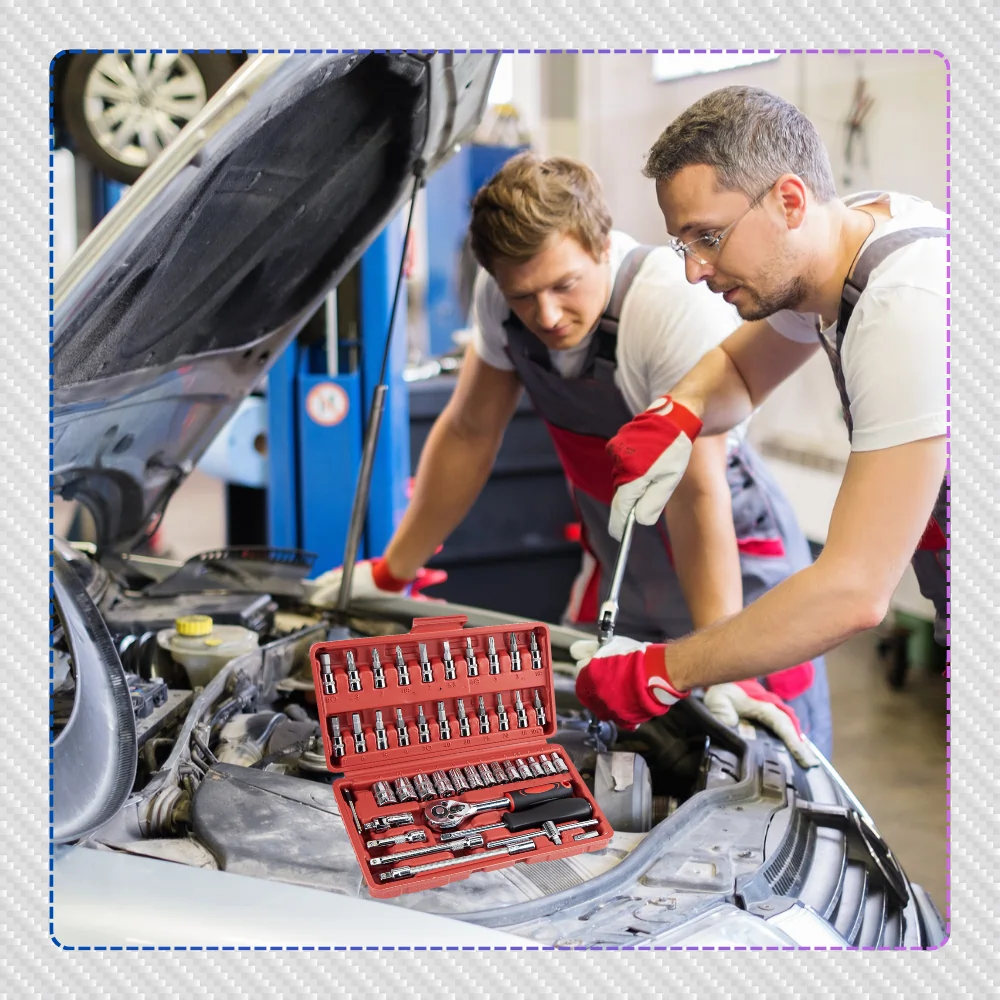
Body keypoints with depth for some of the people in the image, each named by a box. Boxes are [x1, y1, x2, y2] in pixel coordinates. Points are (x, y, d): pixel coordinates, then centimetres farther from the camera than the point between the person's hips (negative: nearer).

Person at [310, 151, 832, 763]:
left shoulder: (678, 301, -29)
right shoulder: (502, 295, -11)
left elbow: (698, 492, -31)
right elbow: (469, 434, 1)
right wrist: (391, 573, 6)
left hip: (734, 569, -5)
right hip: (616, 571, 5)